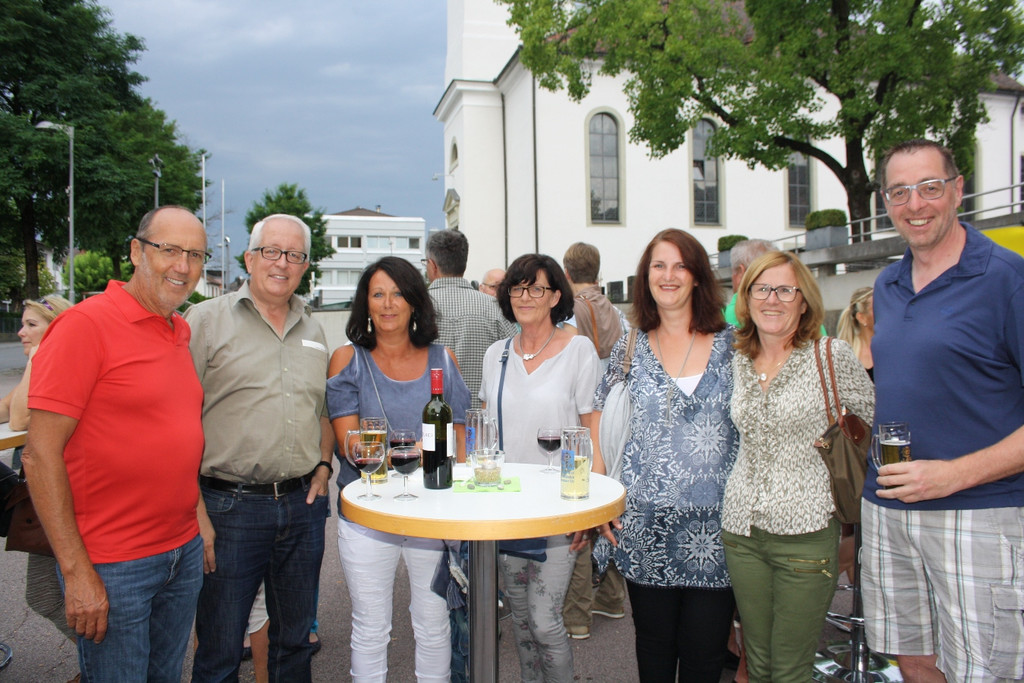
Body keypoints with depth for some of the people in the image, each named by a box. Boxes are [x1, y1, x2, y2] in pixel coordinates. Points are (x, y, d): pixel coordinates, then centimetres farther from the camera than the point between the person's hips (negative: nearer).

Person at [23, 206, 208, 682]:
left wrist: (200, 520, 11)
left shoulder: (180, 332, 7)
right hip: (112, 568, -7)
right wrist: (77, 572, -17)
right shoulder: (84, 325, -14)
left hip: (185, 552, 7)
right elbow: (41, 455, -16)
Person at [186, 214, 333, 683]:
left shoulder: (313, 332, 12)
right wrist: (196, 513, -14)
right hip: (230, 506, -4)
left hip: (303, 505, 5)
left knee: (295, 642, 18)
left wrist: (323, 466, 6)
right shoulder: (206, 321, -4)